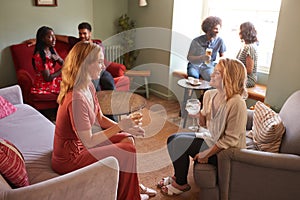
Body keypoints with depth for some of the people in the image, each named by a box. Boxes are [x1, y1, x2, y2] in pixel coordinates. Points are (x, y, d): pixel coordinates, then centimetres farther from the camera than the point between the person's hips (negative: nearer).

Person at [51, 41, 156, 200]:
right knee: (128, 150, -8)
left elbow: (100, 119, 7)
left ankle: (133, 186, 27)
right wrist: (119, 126, -22)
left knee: (127, 139, 11)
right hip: (70, 159, -9)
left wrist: (125, 128, -5)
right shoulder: (76, 99, -30)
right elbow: (88, 142, -25)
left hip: (79, 146, 9)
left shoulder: (89, 87, -1)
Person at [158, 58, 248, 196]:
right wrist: (199, 113, -13)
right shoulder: (209, 94, -3)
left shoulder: (237, 103, -27)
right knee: (173, 139, 1)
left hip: (226, 151, -8)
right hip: (210, 137, 8)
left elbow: (230, 140, -24)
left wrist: (207, 154, -18)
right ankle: (177, 177, 22)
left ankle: (181, 184, 10)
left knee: (179, 142, -15)